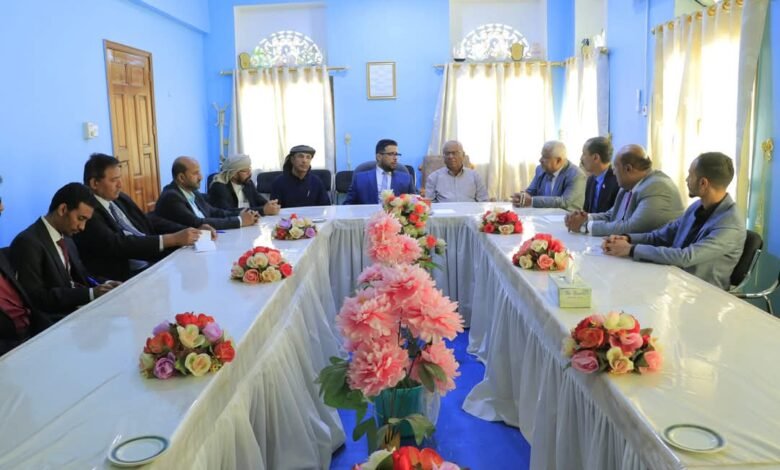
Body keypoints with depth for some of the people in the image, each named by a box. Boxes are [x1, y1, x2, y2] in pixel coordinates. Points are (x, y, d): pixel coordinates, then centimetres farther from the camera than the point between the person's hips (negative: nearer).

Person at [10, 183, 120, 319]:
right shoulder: (28, 242, -13)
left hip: (78, 307, 8)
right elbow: (36, 298, -18)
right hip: (55, 320, -8)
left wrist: (105, 284, -5)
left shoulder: (65, 237, 14)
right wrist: (90, 293, -22)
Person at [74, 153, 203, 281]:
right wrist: (172, 239, -26)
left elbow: (151, 224, 12)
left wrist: (190, 231, -5)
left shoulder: (121, 198, 14)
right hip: (127, 275, -8)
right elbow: (117, 245, -22)